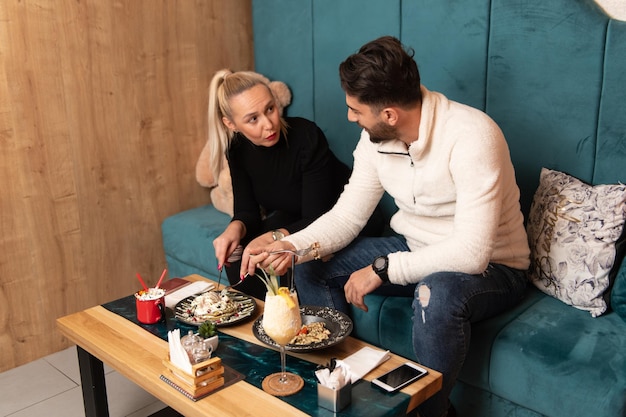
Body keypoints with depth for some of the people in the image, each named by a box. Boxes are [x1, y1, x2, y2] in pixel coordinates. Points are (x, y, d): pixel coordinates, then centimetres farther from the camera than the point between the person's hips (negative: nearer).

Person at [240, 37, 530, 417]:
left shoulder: (471, 136, -30)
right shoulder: (376, 137, -8)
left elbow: (472, 253, -34)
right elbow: (347, 217, -3)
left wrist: (382, 268, -27)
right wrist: (292, 247, -21)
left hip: (491, 266, -6)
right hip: (415, 249, 7)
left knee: (437, 293, -40)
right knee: (312, 267, -3)